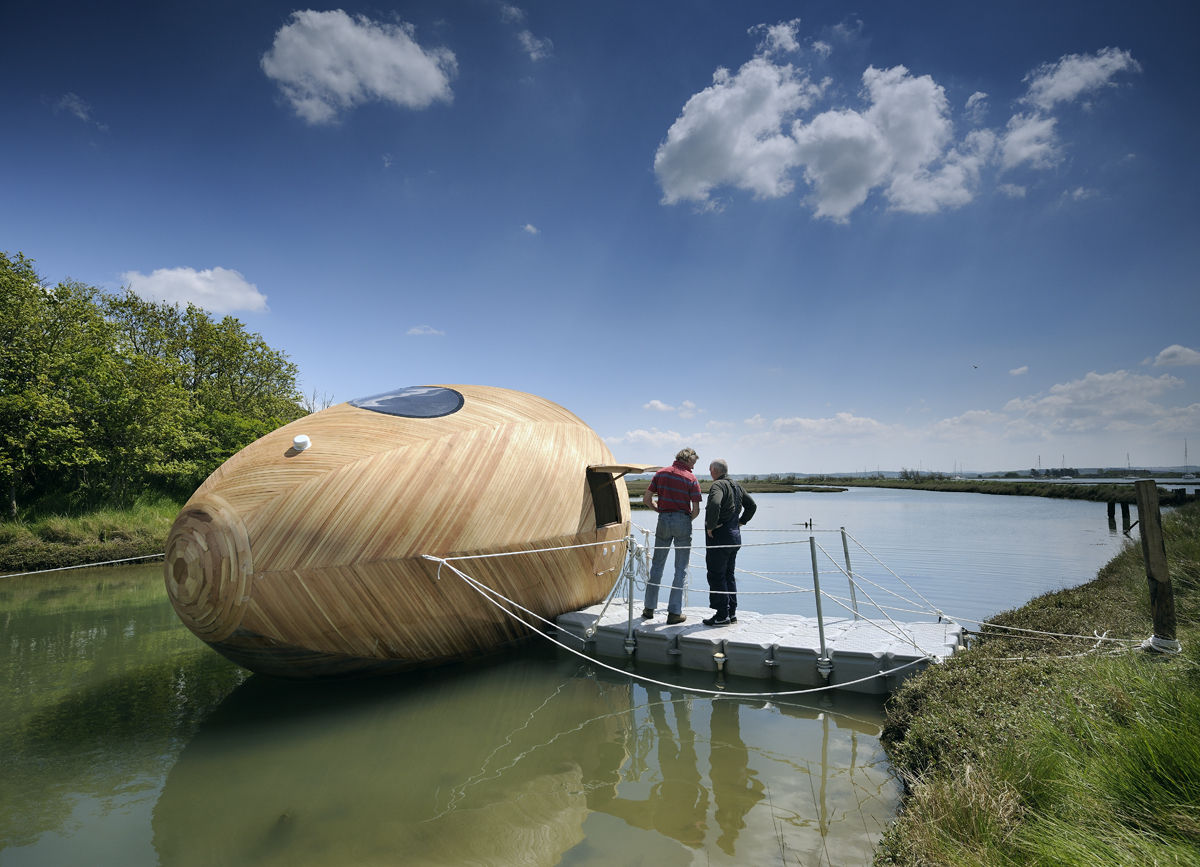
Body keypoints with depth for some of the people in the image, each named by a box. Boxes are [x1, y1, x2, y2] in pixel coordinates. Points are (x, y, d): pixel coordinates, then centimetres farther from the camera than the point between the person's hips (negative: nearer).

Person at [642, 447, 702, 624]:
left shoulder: (661, 473, 4)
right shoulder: (691, 478, -6)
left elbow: (646, 499, 4)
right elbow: (696, 509, -8)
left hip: (664, 520, 4)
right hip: (682, 520, -3)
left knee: (657, 565, 14)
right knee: (681, 568, 5)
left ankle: (649, 608, 19)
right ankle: (674, 612, 6)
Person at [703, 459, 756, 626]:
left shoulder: (718, 485, -14)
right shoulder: (737, 486, 13)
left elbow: (714, 504, -33)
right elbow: (752, 505, 21)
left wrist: (711, 526, -21)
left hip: (719, 537, -9)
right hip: (735, 536, 9)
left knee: (716, 576, -2)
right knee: (728, 575, 17)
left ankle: (722, 616, 1)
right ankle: (732, 613, 21)